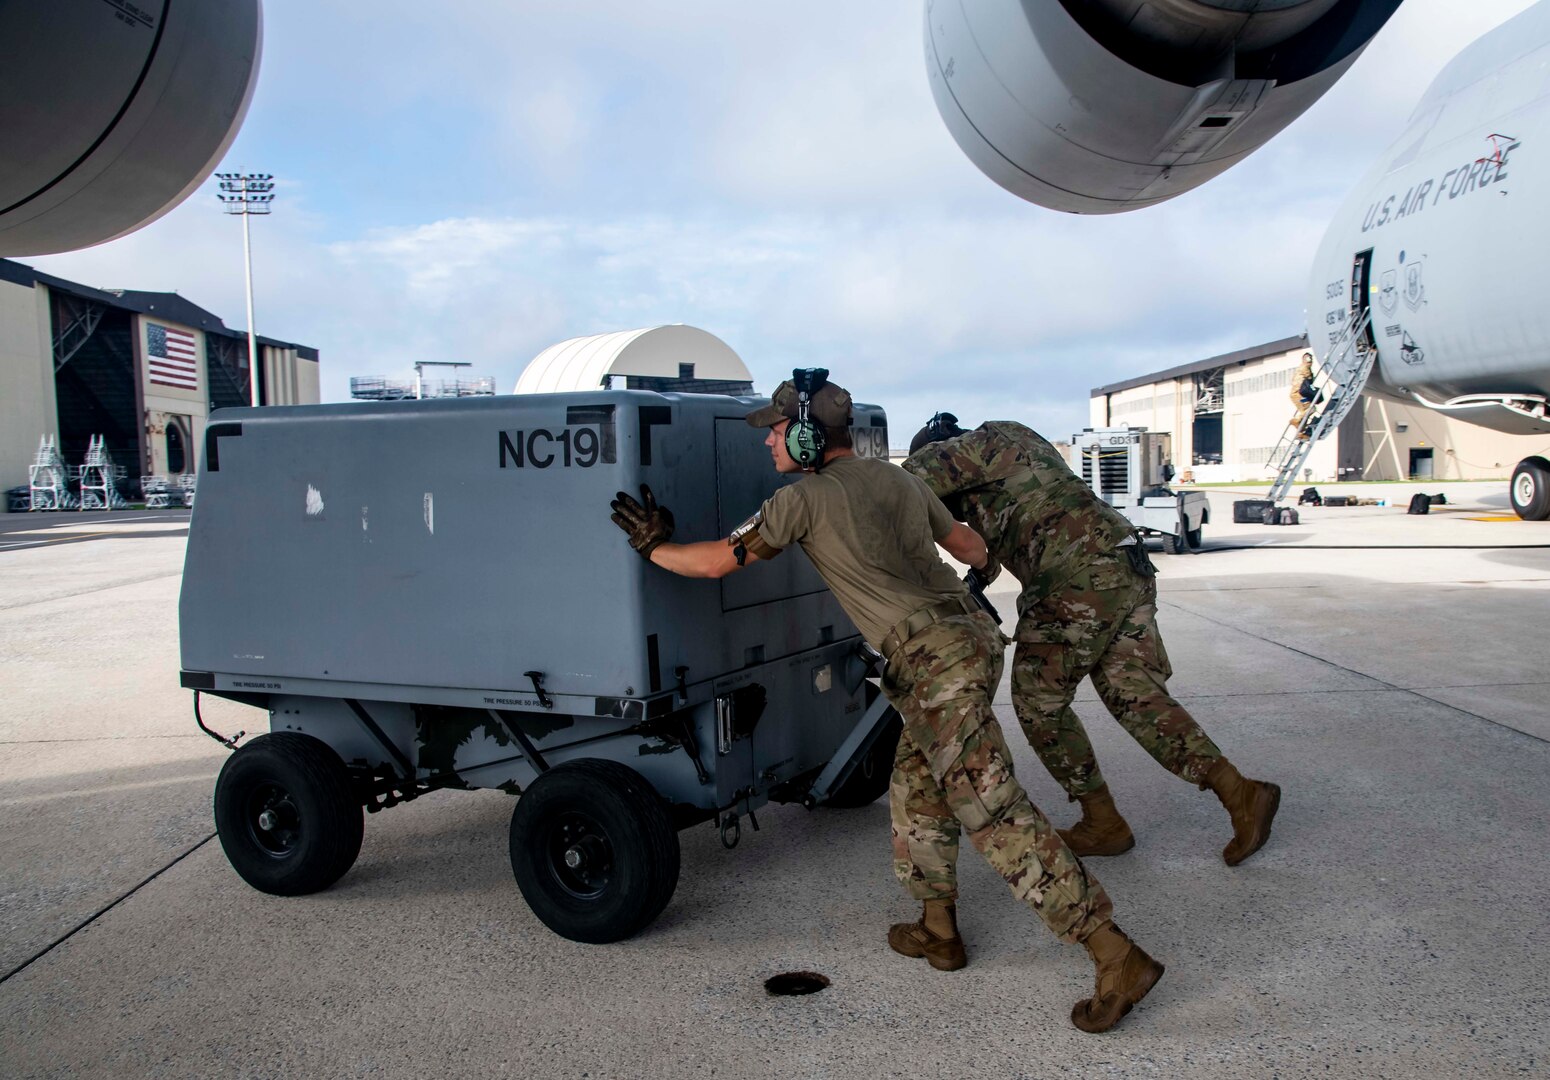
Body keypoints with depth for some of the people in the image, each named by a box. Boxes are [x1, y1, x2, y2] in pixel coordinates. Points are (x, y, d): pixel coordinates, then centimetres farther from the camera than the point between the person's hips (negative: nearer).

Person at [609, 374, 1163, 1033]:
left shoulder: (804, 498, -4)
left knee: (996, 815, -7)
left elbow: (714, 563, 0)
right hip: (971, 636, 9)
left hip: (936, 663, -9)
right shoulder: (897, 479, 17)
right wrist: (987, 558, 54)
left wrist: (654, 546, 18)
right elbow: (968, 546, 30)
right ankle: (938, 931, 33)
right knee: (915, 789, 22)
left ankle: (1118, 958, -5)